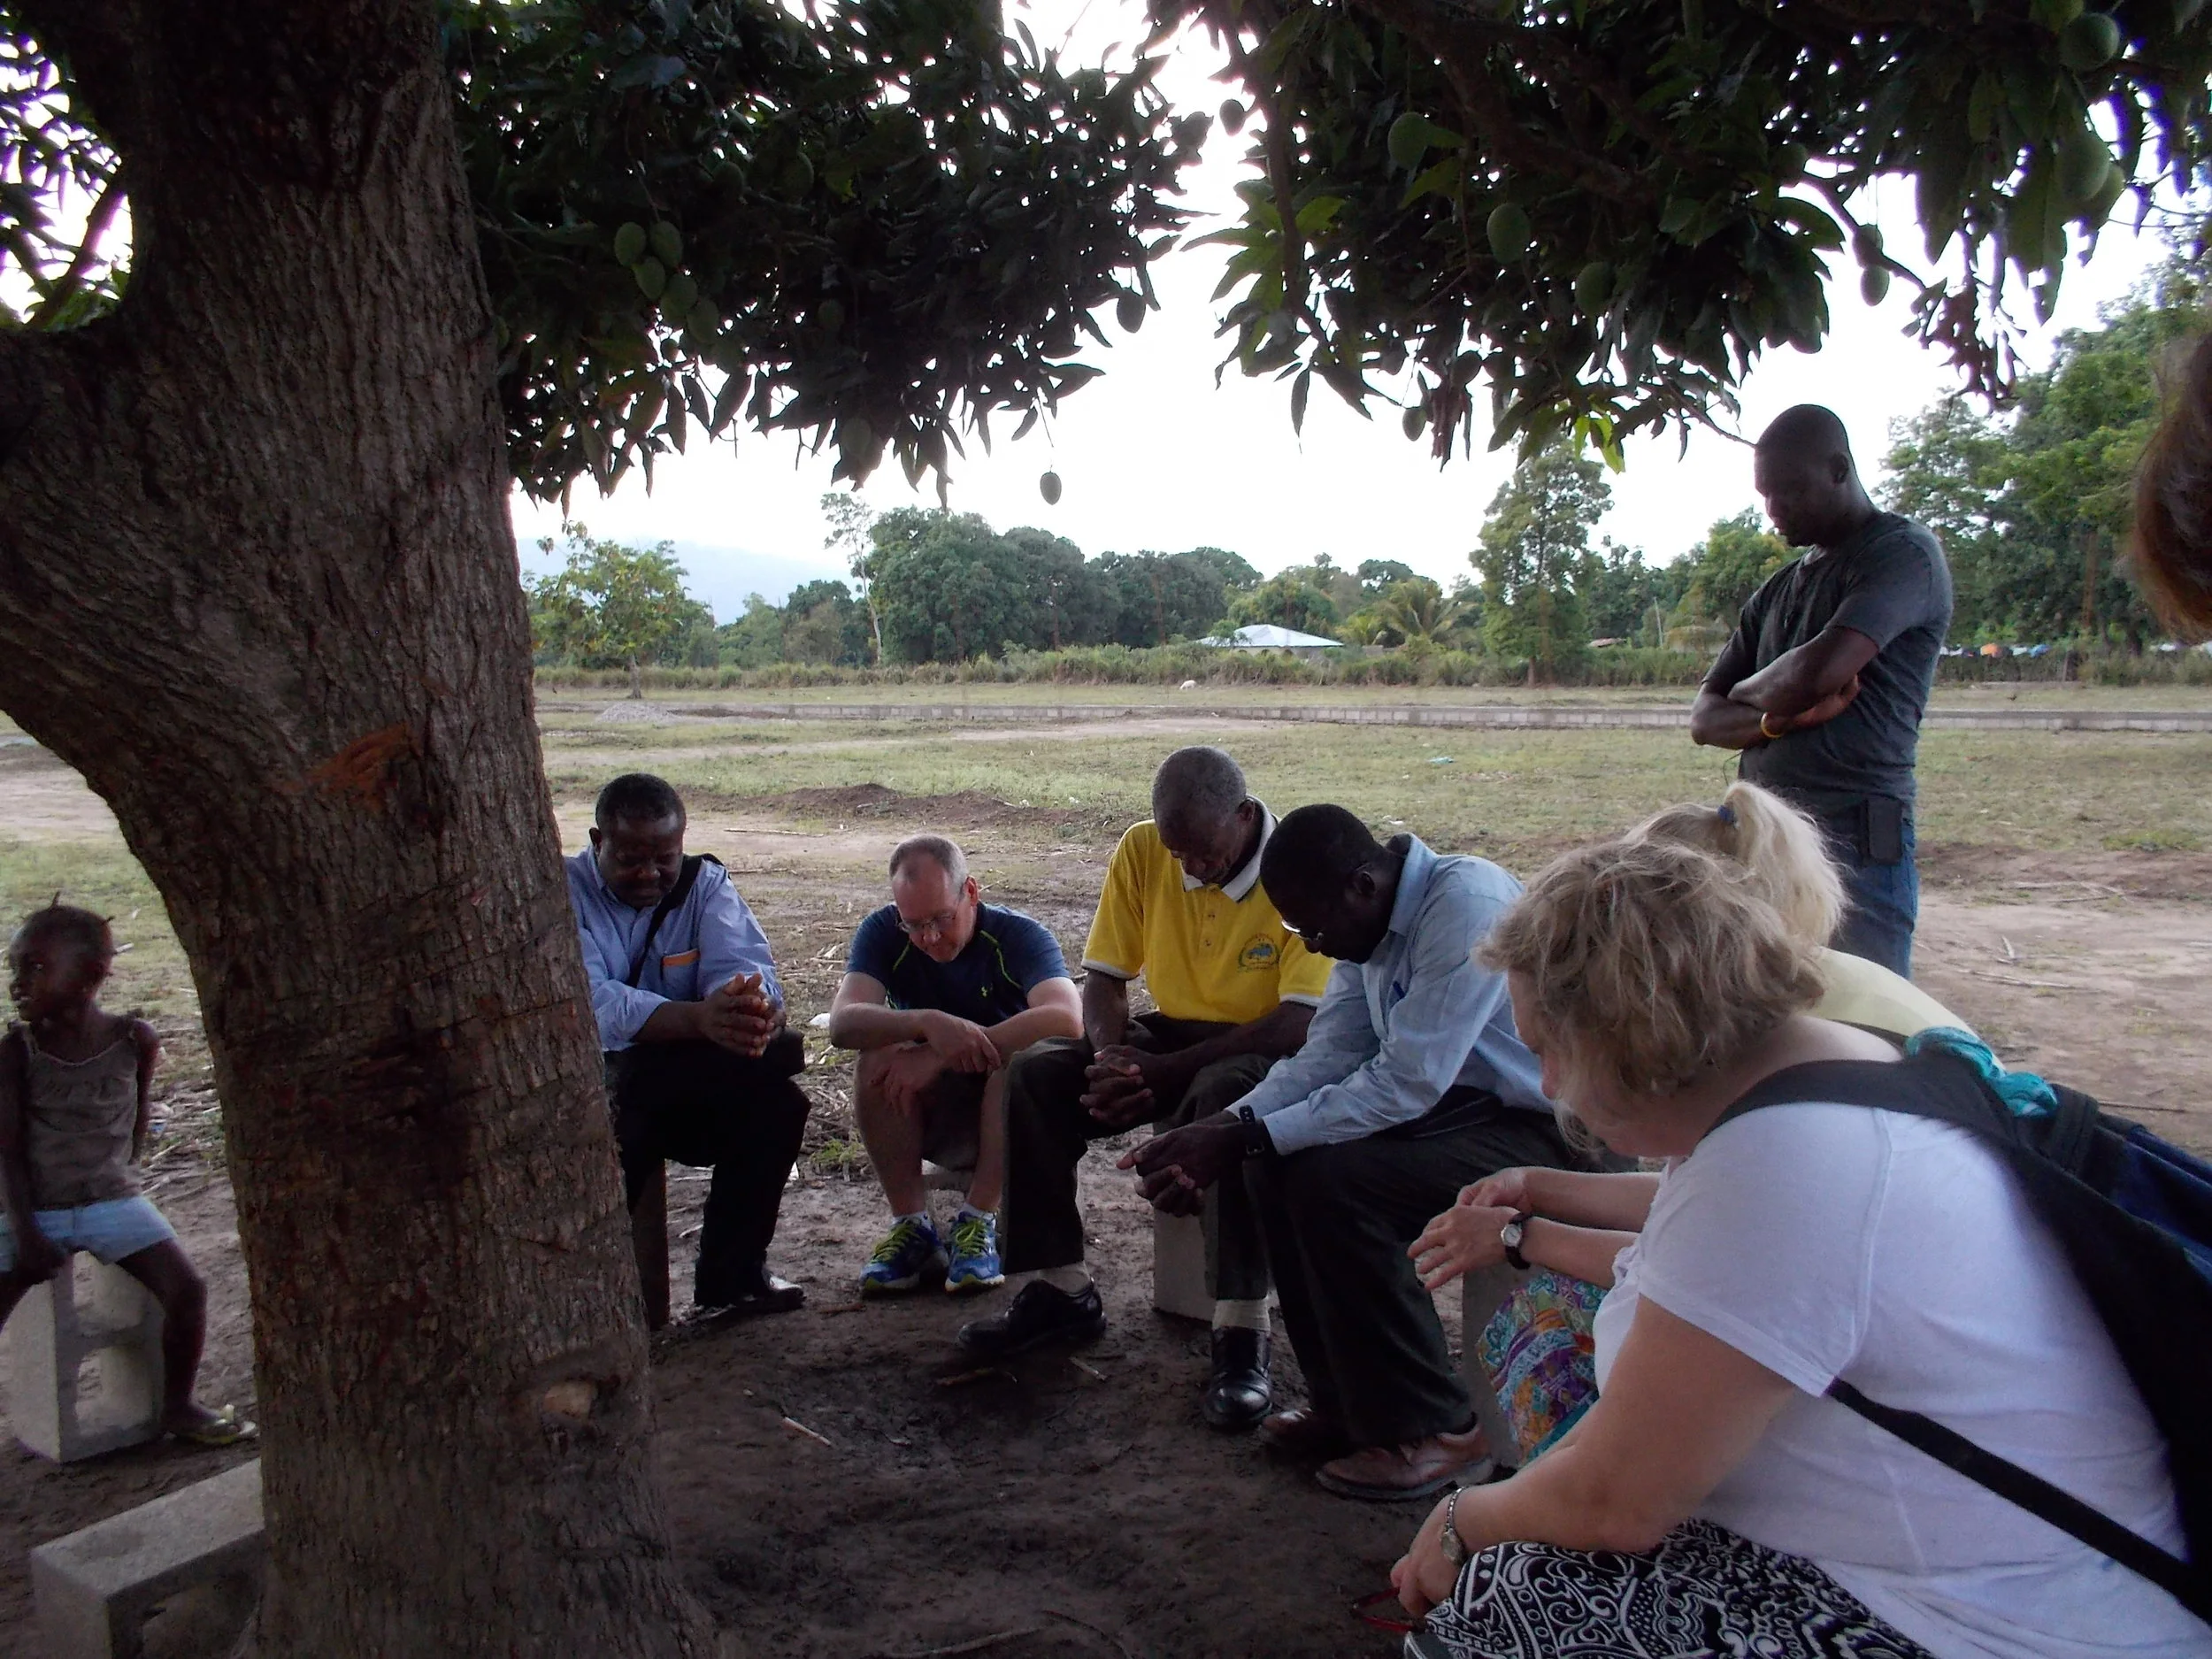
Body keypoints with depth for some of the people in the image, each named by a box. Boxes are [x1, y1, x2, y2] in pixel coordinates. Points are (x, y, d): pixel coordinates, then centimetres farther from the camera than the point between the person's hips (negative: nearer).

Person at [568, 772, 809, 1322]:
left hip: (693, 1084, 4)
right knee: (615, 1124, -35)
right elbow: (590, 1001, -28)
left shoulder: (705, 883, 3)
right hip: (589, 1079, -3)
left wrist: (755, 1005, -42)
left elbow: (739, 966, -14)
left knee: (776, 1103, -22)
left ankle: (732, 1277, -8)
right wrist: (701, 1019, -46)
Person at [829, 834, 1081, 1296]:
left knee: (1024, 1055, -32)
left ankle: (978, 1221, -20)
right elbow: (842, 1023, -27)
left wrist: (940, 1054, -41)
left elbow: (1066, 1019, -38)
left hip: (1007, 1118, -2)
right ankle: (912, 1226, -17)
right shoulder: (883, 933, -10)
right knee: (879, 1058, -27)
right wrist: (928, 1023, -46)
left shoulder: (1018, 935, -18)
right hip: (924, 1118, 2)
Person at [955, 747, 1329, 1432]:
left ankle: (1242, 1331, -33)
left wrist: (1162, 1072, -28)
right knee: (1035, 1073, -16)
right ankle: (1062, 1287, -5)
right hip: (1170, 1036, 5)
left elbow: (1299, 1023, -25)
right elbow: (1104, 977, 1)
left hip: (1262, 1053, -5)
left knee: (1229, 1094, -39)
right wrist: (1112, 1058, -21)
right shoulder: (1141, 851, -5)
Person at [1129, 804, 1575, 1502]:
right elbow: (1326, 1056, 2)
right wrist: (1231, 1127, -15)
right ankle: (1349, 1403, 10)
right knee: (1280, 1162, -4)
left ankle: (1430, 1430, -6)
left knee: (1333, 1181, -24)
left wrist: (1247, 1140, -26)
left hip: (1542, 1127, -9)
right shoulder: (1370, 920, 2)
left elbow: (1406, 1083, -29)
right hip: (1460, 1100, 9)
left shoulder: (1466, 905, -26)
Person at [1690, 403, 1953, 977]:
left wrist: (1746, 693, 4)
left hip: (1856, 848, -7)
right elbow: (1705, 718, 15)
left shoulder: (1904, 553, -2)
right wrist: (1777, 716, -7)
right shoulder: (1777, 590, 20)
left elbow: (1818, 670, -17)